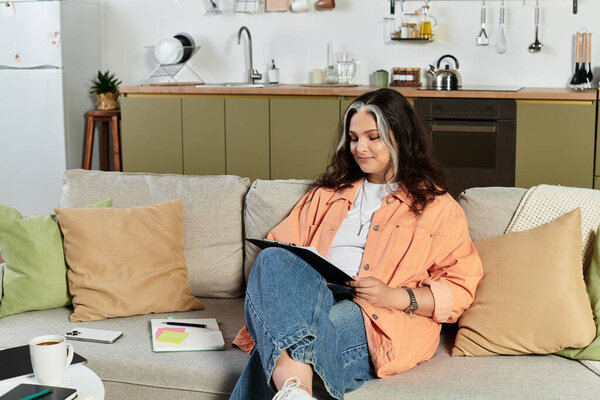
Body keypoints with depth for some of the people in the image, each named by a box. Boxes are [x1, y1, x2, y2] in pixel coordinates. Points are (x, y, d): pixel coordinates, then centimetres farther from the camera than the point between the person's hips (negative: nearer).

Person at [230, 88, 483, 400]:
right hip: (314, 299, 4)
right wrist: (287, 277, -1)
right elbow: (279, 244, 25)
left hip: (387, 321, -4)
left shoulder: (437, 207, 16)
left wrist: (394, 296, -11)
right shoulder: (328, 194, 30)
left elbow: (459, 289, 7)